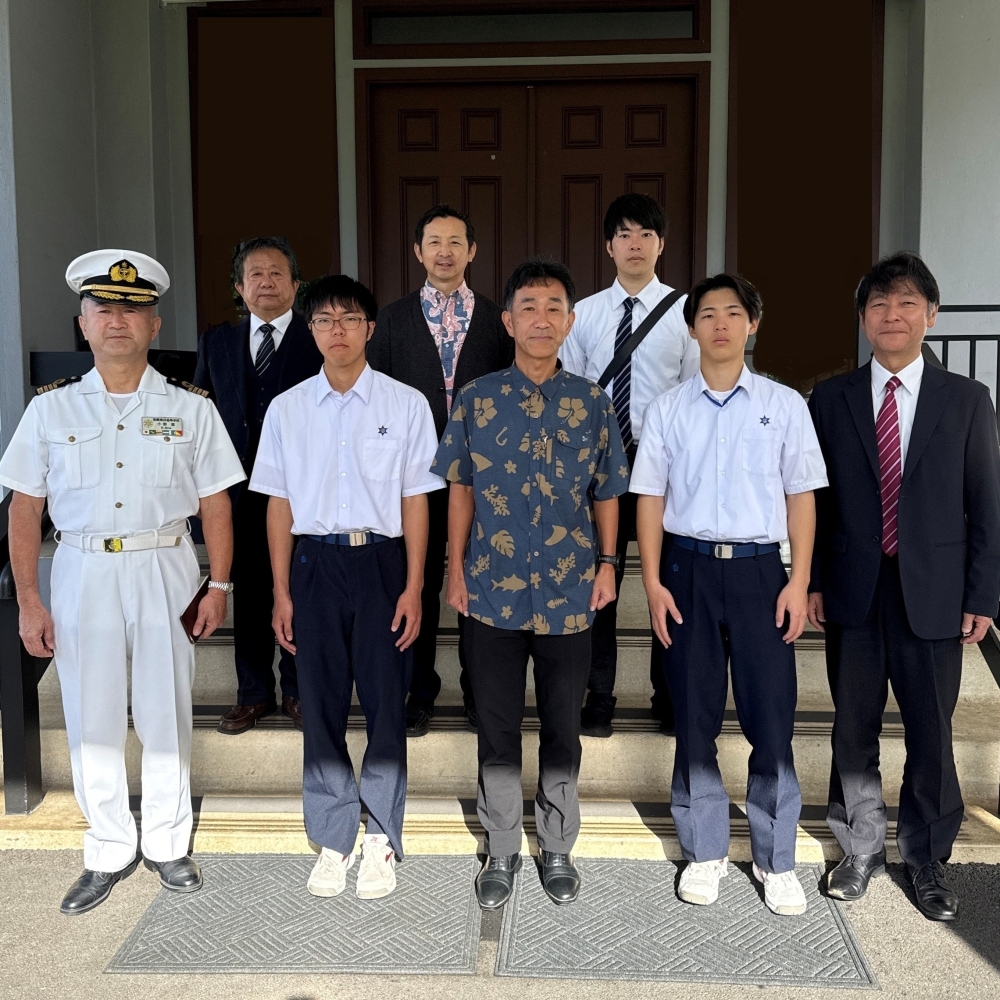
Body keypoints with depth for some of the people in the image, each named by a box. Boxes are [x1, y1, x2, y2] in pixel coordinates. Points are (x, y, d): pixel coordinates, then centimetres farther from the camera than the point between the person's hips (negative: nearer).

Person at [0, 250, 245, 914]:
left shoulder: (190, 407, 0)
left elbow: (215, 505, 2)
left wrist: (219, 586, -2)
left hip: (165, 571, -1)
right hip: (83, 572, 1)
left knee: (166, 715, 9)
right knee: (91, 718, 9)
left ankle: (169, 843, 29)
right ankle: (110, 852, 28)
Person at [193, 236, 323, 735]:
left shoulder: (321, 342, -2)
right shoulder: (216, 342, 9)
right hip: (240, 492, 3)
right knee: (248, 596, 12)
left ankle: (298, 691, 25)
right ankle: (253, 693, 27)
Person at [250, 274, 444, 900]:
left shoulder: (406, 404, 0)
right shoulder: (287, 409, 5)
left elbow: (415, 500, -1)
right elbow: (280, 504, 7)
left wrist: (413, 588, -5)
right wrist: (282, 592, 4)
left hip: (380, 561, -1)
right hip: (314, 564, 2)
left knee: (386, 703, 4)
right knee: (322, 706, 8)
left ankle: (381, 838, 22)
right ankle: (333, 841, 24)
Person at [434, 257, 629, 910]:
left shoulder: (593, 403, 0)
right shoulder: (478, 399, -1)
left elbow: (606, 493, 7)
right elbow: (462, 489, 4)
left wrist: (607, 562, -1)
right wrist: (456, 570, 2)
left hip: (568, 595, 0)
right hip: (493, 592, 0)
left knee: (563, 727, 13)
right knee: (498, 728, 11)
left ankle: (559, 849, 32)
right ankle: (502, 852, 29)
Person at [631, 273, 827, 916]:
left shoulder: (784, 404, 3)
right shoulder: (668, 409, 5)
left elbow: (801, 496, 3)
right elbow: (651, 497, 5)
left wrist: (799, 581, -3)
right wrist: (653, 580, -2)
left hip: (759, 569, -1)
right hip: (690, 570, 1)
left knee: (771, 716, 2)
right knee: (695, 717, 8)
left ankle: (776, 859, 20)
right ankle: (705, 852, 25)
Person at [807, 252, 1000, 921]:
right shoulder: (831, 400, 3)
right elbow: (814, 499, 4)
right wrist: (811, 582, -1)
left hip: (933, 595, -1)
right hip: (852, 591, 1)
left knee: (931, 734, 8)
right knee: (854, 730, 11)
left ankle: (928, 860, 28)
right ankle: (861, 850, 30)